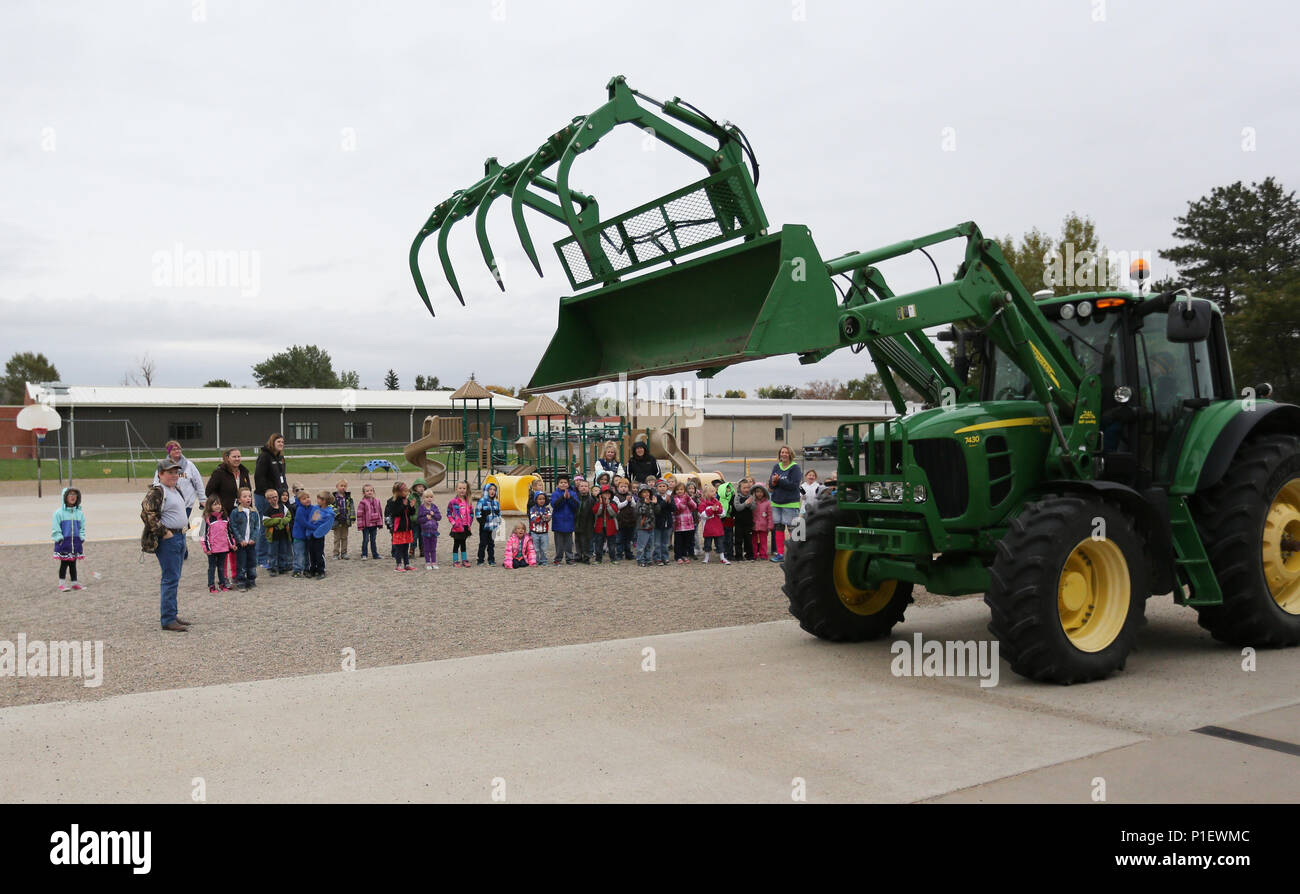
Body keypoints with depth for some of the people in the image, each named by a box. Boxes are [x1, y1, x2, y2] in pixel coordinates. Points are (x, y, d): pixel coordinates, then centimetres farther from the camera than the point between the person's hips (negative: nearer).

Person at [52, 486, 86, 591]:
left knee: (73, 563, 11)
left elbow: (82, 528, 13)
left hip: (76, 542, 4)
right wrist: (60, 538, -12)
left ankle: (74, 583, 17)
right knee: (64, 563, 0)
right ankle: (61, 584, 9)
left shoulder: (79, 513, 7)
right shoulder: (59, 513, -5)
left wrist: (82, 539, 4)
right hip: (63, 543, -4)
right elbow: (55, 529, -4)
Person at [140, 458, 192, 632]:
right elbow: (147, 514, -21)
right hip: (167, 539, -10)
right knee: (170, 578, -9)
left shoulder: (176, 490, 17)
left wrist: (185, 526, 19)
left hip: (180, 537, 10)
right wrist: (163, 532, -19)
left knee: (174, 578, 14)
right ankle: (168, 620, -7)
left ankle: (172, 615, 22)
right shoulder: (156, 491, -12)